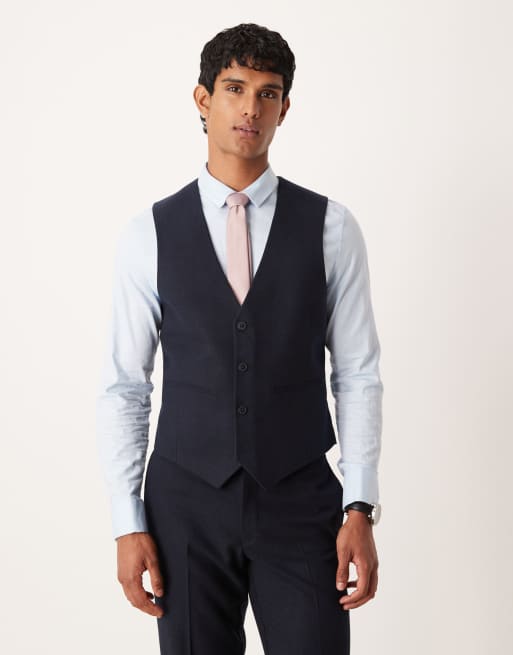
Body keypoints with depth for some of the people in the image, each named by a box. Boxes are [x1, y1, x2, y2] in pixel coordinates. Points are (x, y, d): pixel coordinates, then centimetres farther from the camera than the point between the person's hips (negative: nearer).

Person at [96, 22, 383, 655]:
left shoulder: (331, 228, -1)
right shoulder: (149, 234, -1)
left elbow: (358, 374, 0)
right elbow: (123, 387, 1)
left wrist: (360, 509, -7)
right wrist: (127, 526, -3)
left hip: (301, 505, 0)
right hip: (186, 507, 0)